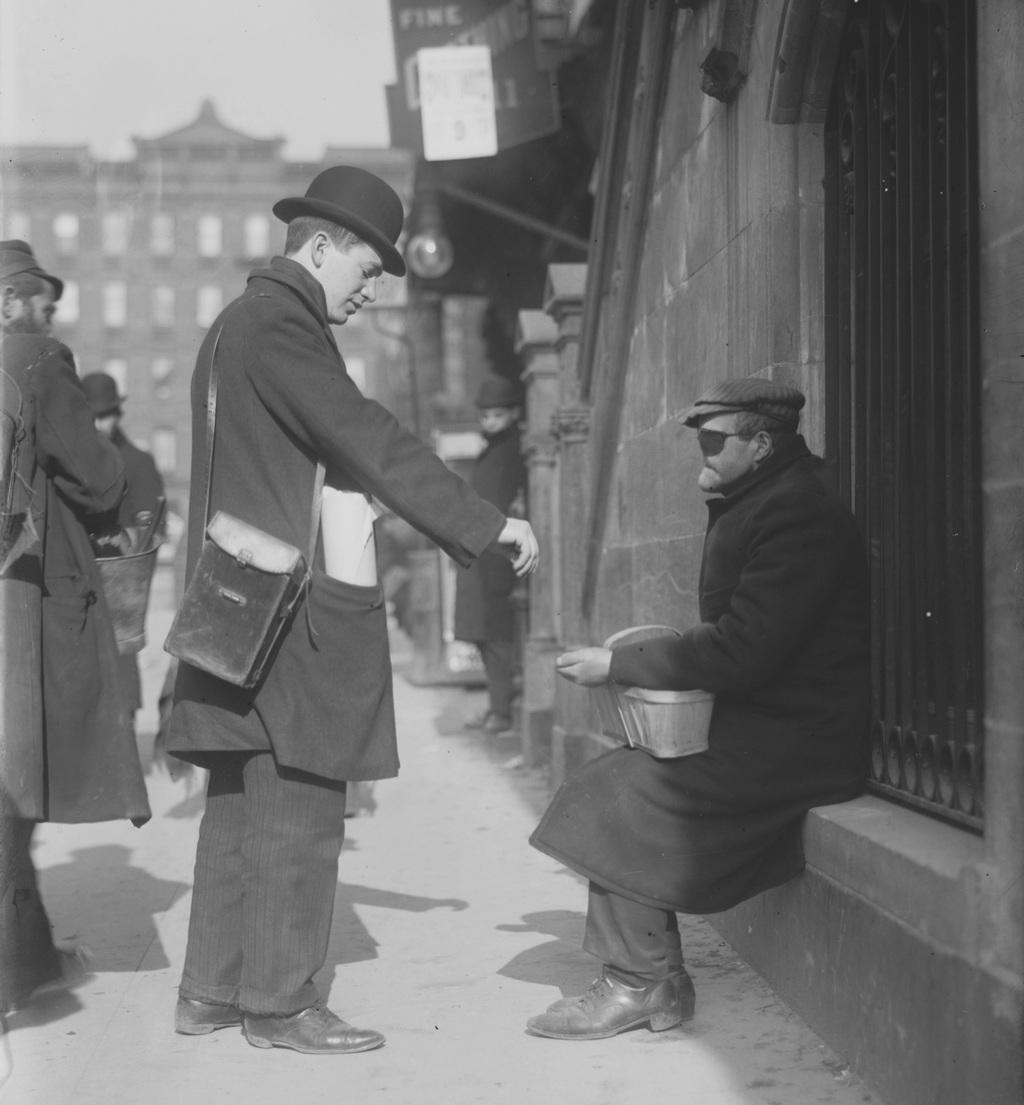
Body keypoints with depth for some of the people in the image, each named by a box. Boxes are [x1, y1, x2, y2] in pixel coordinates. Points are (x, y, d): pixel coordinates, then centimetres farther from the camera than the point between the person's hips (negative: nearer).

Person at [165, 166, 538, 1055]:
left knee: (244, 804, 13)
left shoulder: (243, 321, 20)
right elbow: (368, 440, -19)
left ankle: (212, 990, 19)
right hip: (291, 609, -11)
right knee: (299, 808, -5)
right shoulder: (279, 323, -13)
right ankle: (278, 1001, 1)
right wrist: (486, 524, -17)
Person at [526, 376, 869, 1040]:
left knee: (619, 799, -11)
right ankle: (656, 984, 2)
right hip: (763, 721, 10)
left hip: (797, 744, -10)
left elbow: (742, 649, -24)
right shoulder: (761, 504, 16)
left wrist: (618, 665, -17)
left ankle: (641, 986, 0)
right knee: (616, 782, 1)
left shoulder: (798, 514, -18)